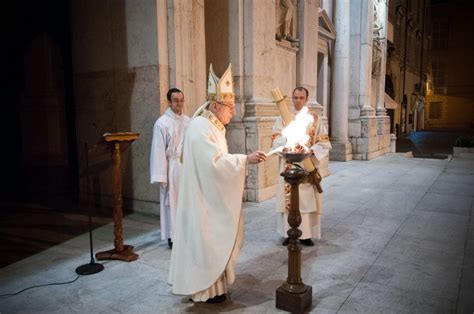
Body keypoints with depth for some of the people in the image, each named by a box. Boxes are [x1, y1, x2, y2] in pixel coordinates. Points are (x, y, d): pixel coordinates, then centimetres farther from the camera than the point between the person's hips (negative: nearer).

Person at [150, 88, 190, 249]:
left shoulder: (188, 121, 6)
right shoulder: (162, 123, -10)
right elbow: (159, 151, -11)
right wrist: (161, 176, -14)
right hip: (172, 169, -5)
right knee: (173, 202, 4)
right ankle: (173, 237, 17)